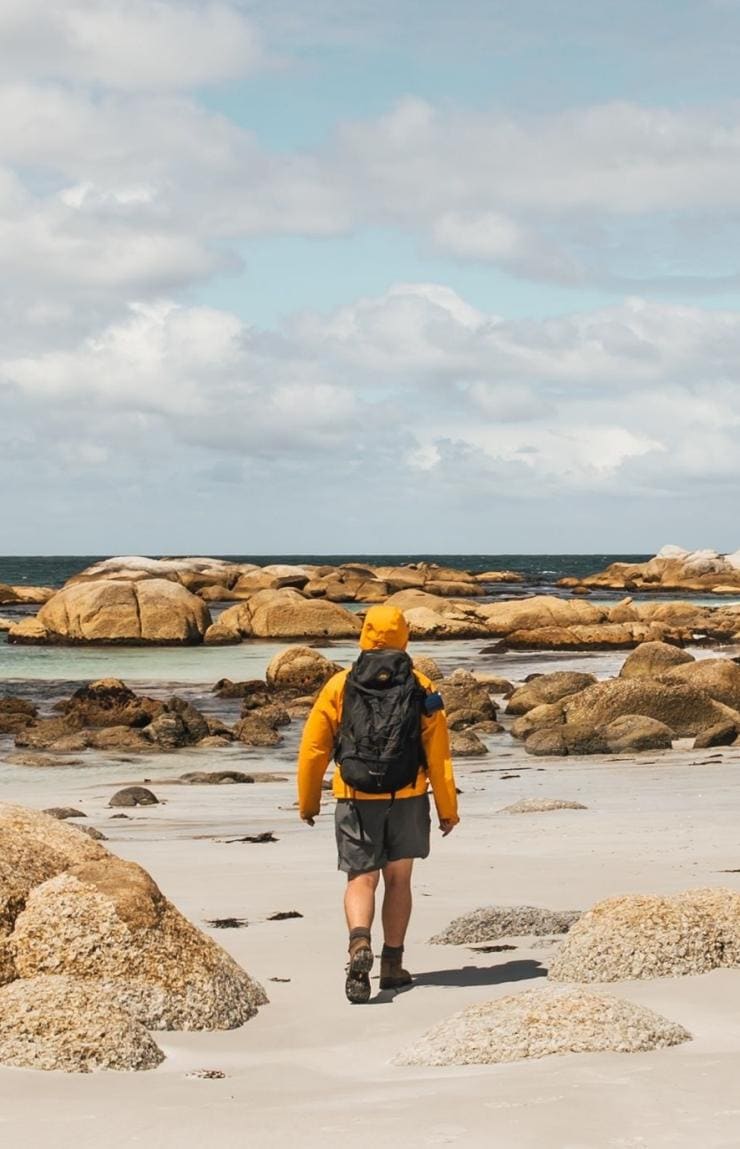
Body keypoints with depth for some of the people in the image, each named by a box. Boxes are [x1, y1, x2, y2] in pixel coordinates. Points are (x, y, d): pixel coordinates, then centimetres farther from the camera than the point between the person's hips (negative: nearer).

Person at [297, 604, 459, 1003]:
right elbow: (438, 754, -2)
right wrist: (448, 809, 5)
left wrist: (307, 803, 13)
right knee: (398, 881, 13)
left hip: (356, 801, -1)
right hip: (407, 799, 1)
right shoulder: (420, 687, 1)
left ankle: (360, 945, -24)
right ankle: (393, 965, 17)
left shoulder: (340, 686, 1)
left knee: (361, 879, 3)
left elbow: (313, 749, 2)